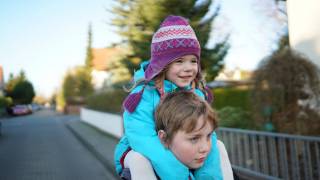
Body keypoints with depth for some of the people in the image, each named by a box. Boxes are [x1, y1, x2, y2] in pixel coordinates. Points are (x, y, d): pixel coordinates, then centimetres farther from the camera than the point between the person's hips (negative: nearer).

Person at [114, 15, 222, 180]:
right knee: (140, 160, -37)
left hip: (180, 151, 5)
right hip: (139, 151, -4)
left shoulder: (196, 93, -8)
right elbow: (143, 137, -36)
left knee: (217, 145, -8)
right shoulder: (145, 94, -25)